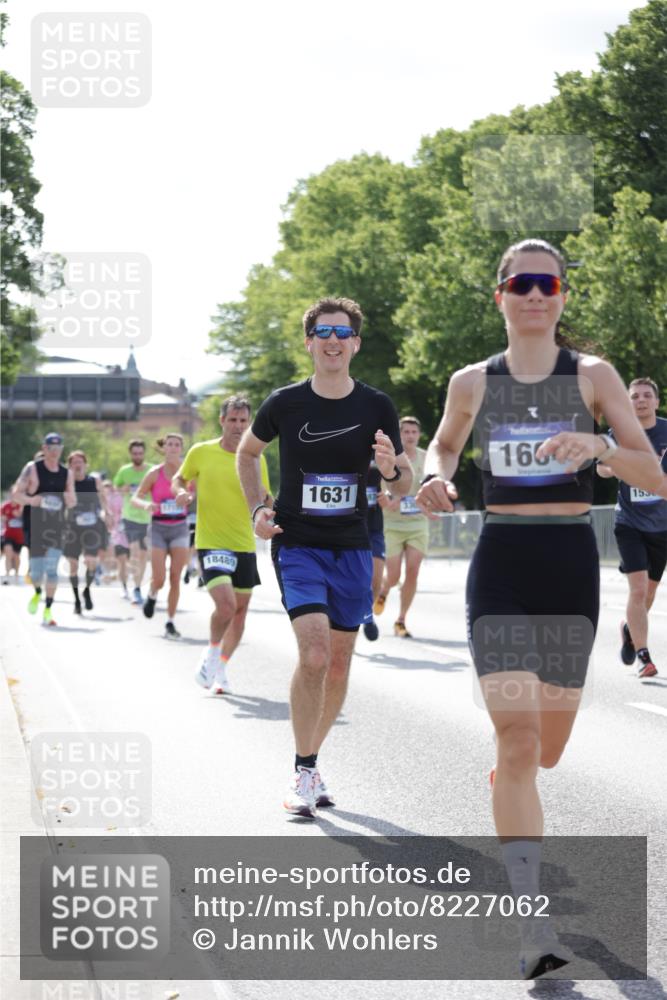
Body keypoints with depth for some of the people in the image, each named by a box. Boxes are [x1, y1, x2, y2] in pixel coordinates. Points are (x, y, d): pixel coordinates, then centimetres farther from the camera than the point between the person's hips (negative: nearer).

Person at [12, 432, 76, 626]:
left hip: (56, 526, 2)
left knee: (51, 569, -8)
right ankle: (37, 593, 33)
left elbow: (72, 502, 16)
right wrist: (30, 500, -22)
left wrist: (70, 499, -8)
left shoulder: (67, 473, 8)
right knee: (36, 570, 0)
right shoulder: (32, 469, -2)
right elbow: (16, 494, -2)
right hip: (34, 526, -2)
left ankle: (48, 610, -2)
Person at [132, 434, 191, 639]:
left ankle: (170, 623, 5)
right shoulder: (155, 474, -4)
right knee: (159, 579, -6)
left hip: (180, 528, 1)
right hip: (159, 528, -1)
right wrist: (146, 505, -23)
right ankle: (152, 596, 30)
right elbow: (135, 498, -2)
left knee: (175, 578, -4)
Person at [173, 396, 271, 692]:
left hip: (245, 545, 4)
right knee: (226, 604, -21)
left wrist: (261, 493, -13)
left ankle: (221, 669, 28)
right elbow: (179, 480, 13)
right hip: (211, 543, -4)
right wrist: (181, 491, -10)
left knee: (240, 612, 9)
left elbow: (268, 505, 10)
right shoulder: (201, 452, -2)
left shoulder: (256, 458, 4)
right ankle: (212, 651, 8)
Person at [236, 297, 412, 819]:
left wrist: (392, 468, -18)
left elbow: (405, 481, 5)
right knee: (314, 652, -19)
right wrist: (257, 507, 2)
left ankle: (311, 760, 28)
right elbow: (247, 452, 15)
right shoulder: (285, 403, -4)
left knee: (340, 663, 8)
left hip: (352, 549, 3)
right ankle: (304, 773, -9)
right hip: (296, 545, -3)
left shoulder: (377, 407, -1)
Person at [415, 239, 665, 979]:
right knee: (517, 742, -13)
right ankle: (533, 924, -15)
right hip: (500, 564, -1)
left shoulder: (593, 377, 1)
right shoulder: (472, 383, 5)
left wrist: (599, 447, -24)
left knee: (546, 748, 12)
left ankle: (504, 787, 50)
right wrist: (436, 481, 1)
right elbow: (443, 446, 24)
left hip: (571, 564, 1)